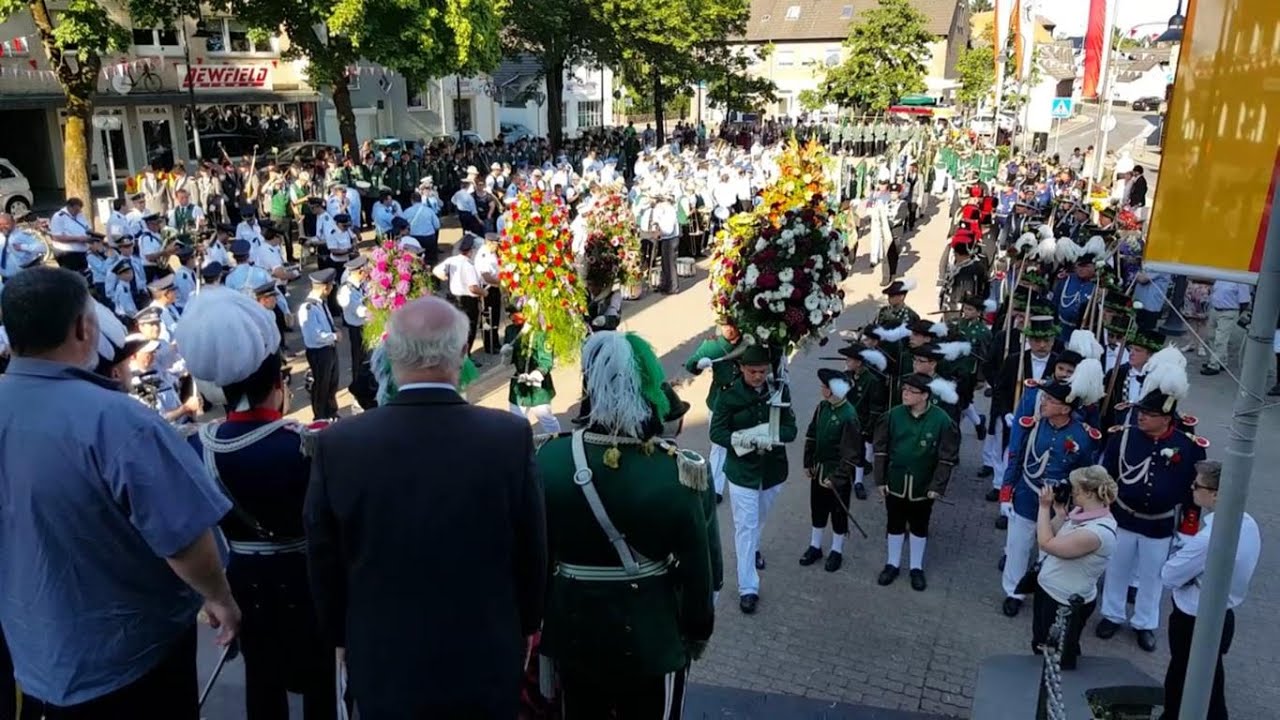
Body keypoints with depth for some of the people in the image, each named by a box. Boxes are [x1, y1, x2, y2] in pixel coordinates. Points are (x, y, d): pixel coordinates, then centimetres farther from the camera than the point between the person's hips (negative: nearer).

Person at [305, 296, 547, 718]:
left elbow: (324, 561, -5)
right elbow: (531, 549, -7)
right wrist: (527, 625, 10)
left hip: (382, 664, 1)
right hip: (487, 662, 0)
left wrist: (341, 637, 12)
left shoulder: (337, 445, -16)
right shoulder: (511, 437, -18)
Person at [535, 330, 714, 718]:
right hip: (651, 635, -2)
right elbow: (700, 567, -13)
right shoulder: (680, 471, -22)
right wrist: (699, 631, 5)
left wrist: (542, 618, 12)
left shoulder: (551, 458, -15)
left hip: (575, 630, 2)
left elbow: (537, 553, -4)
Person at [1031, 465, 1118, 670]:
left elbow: (1047, 544, -29)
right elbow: (1053, 538, 7)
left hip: (1066, 604, -9)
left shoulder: (1098, 531, -31)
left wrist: (1044, 507, -22)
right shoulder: (1080, 512, -3)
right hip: (1046, 589, 9)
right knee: (1039, 647, 27)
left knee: (1058, 659, 13)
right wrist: (1059, 512, -7)